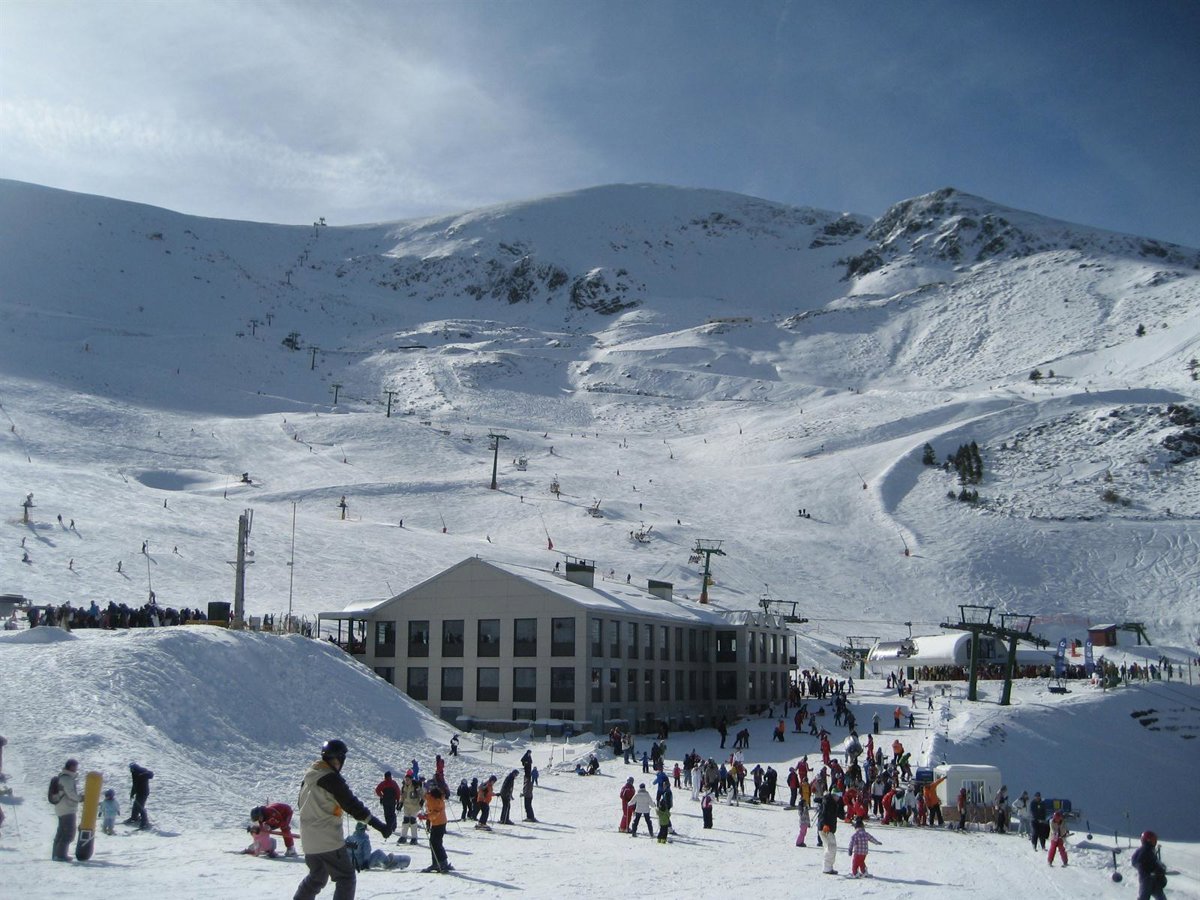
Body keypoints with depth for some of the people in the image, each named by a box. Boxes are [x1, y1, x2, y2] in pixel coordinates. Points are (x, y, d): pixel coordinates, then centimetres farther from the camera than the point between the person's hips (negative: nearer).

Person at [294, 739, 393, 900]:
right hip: (329, 841, -8)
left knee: (317, 877, 24)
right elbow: (352, 805, -19)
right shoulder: (332, 779, -16)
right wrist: (378, 824, -18)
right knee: (346, 878, 1)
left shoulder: (308, 777, 9)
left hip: (309, 841, 8)